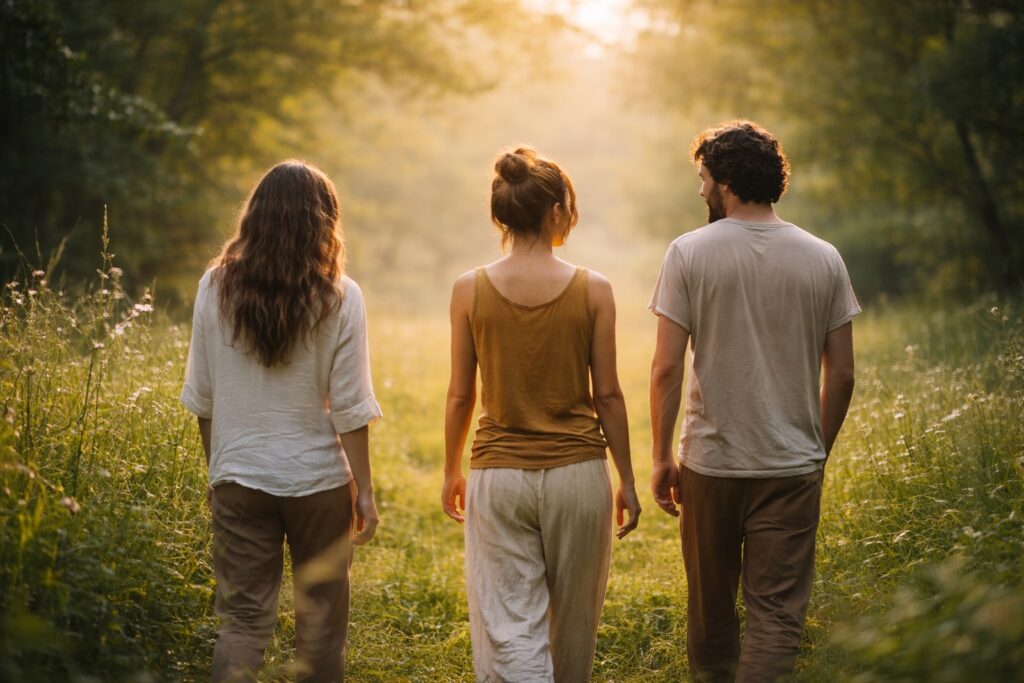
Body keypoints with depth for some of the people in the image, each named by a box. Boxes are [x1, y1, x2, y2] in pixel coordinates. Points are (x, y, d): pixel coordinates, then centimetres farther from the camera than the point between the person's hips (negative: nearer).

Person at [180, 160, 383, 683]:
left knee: (242, 618, 5)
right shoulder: (339, 297, -9)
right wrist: (364, 490, 0)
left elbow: (201, 398, 4)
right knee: (320, 618, 13)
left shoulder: (215, 287, -2)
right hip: (318, 478, -1)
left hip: (238, 477, 2)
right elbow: (350, 408, -9)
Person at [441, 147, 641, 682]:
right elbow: (608, 395, -3)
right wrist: (626, 480, 8)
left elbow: (460, 394, 1)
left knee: (510, 627, 2)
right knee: (573, 618, 19)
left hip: (499, 476, 0)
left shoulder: (470, 290, -5)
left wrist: (452, 472, 15)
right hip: (577, 473, 0)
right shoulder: (592, 290, -6)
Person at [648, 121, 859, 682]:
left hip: (710, 463, -1)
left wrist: (661, 457, 1)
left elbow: (666, 370, -9)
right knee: (777, 615, 3)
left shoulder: (690, 253, -6)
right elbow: (842, 375, 3)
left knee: (710, 603, 18)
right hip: (794, 467, 1)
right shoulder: (823, 259, 1)